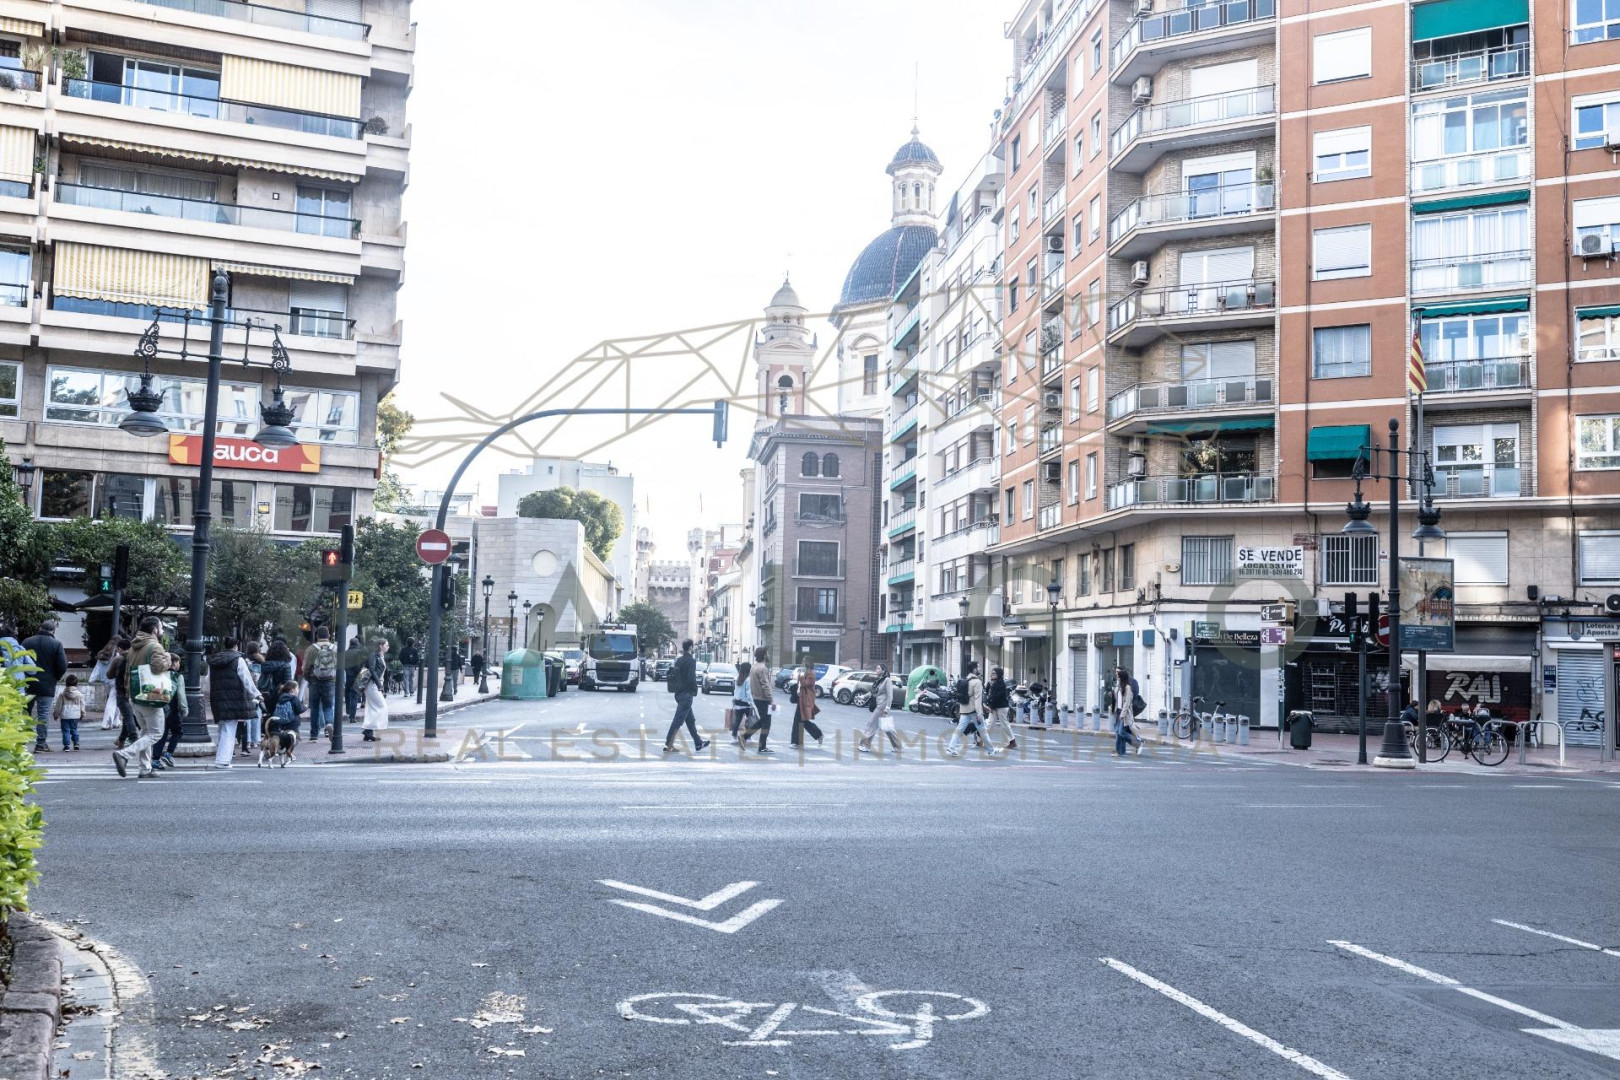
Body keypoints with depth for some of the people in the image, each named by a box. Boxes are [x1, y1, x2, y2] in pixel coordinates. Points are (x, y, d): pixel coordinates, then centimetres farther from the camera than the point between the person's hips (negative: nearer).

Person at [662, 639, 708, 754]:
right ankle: (668, 745, -6)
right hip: (686, 694, -9)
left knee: (690, 719, 17)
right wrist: (695, 691, -8)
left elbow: (674, 675, 12)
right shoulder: (691, 661, -14)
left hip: (679, 693, 9)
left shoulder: (679, 660, 10)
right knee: (678, 720, -6)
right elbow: (691, 678, -20)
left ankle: (698, 743, 26)